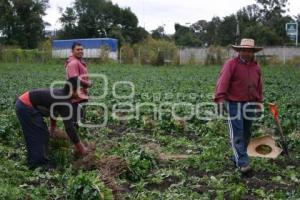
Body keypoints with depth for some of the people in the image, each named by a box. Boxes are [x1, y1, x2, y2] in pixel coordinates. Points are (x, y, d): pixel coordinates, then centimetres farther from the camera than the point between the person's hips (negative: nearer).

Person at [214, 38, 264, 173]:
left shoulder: (256, 67, 13)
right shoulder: (231, 64, -7)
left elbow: (259, 85, 19)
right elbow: (223, 82, -17)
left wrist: (259, 101, 17)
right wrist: (220, 98, -27)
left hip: (250, 104, 6)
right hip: (234, 104, -6)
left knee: (246, 134, 11)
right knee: (237, 134, -8)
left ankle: (237, 158, 25)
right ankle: (243, 163, -9)